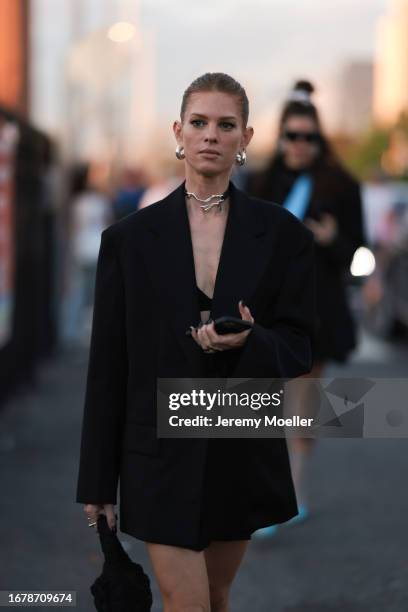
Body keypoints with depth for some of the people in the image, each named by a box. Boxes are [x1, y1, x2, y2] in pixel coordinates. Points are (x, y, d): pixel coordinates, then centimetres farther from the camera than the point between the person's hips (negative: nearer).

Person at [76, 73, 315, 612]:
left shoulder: (281, 234, 0)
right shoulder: (130, 237, -2)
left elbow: (299, 348, 0)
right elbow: (107, 365, 0)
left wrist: (249, 341, -24)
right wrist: (97, 482, 0)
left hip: (244, 450, 2)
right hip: (163, 451, -2)